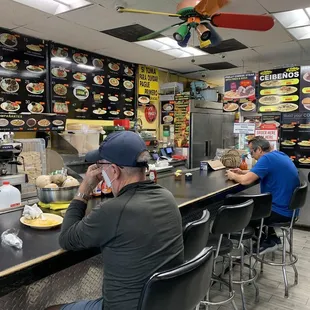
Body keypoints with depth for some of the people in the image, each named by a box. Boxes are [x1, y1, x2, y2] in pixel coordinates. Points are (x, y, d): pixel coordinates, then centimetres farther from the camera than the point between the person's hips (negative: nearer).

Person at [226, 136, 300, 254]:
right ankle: (271, 237, 26)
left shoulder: (267, 158, -21)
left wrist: (233, 176, -6)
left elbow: (245, 180, -26)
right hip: (288, 207, 10)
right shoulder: (279, 155, 8)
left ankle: (268, 241, 22)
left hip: (281, 211, -9)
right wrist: (242, 172, 10)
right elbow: (259, 173, 21)